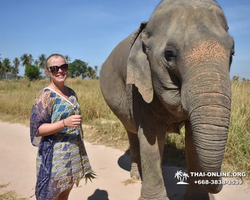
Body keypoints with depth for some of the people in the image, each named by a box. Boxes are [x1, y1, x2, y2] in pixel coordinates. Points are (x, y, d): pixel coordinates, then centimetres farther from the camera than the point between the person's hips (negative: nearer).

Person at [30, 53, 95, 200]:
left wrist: (81, 150, 19)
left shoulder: (71, 93, 7)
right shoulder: (45, 96, -14)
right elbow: (37, 129, -18)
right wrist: (65, 123, -30)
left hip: (73, 154, 6)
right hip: (55, 156, -6)